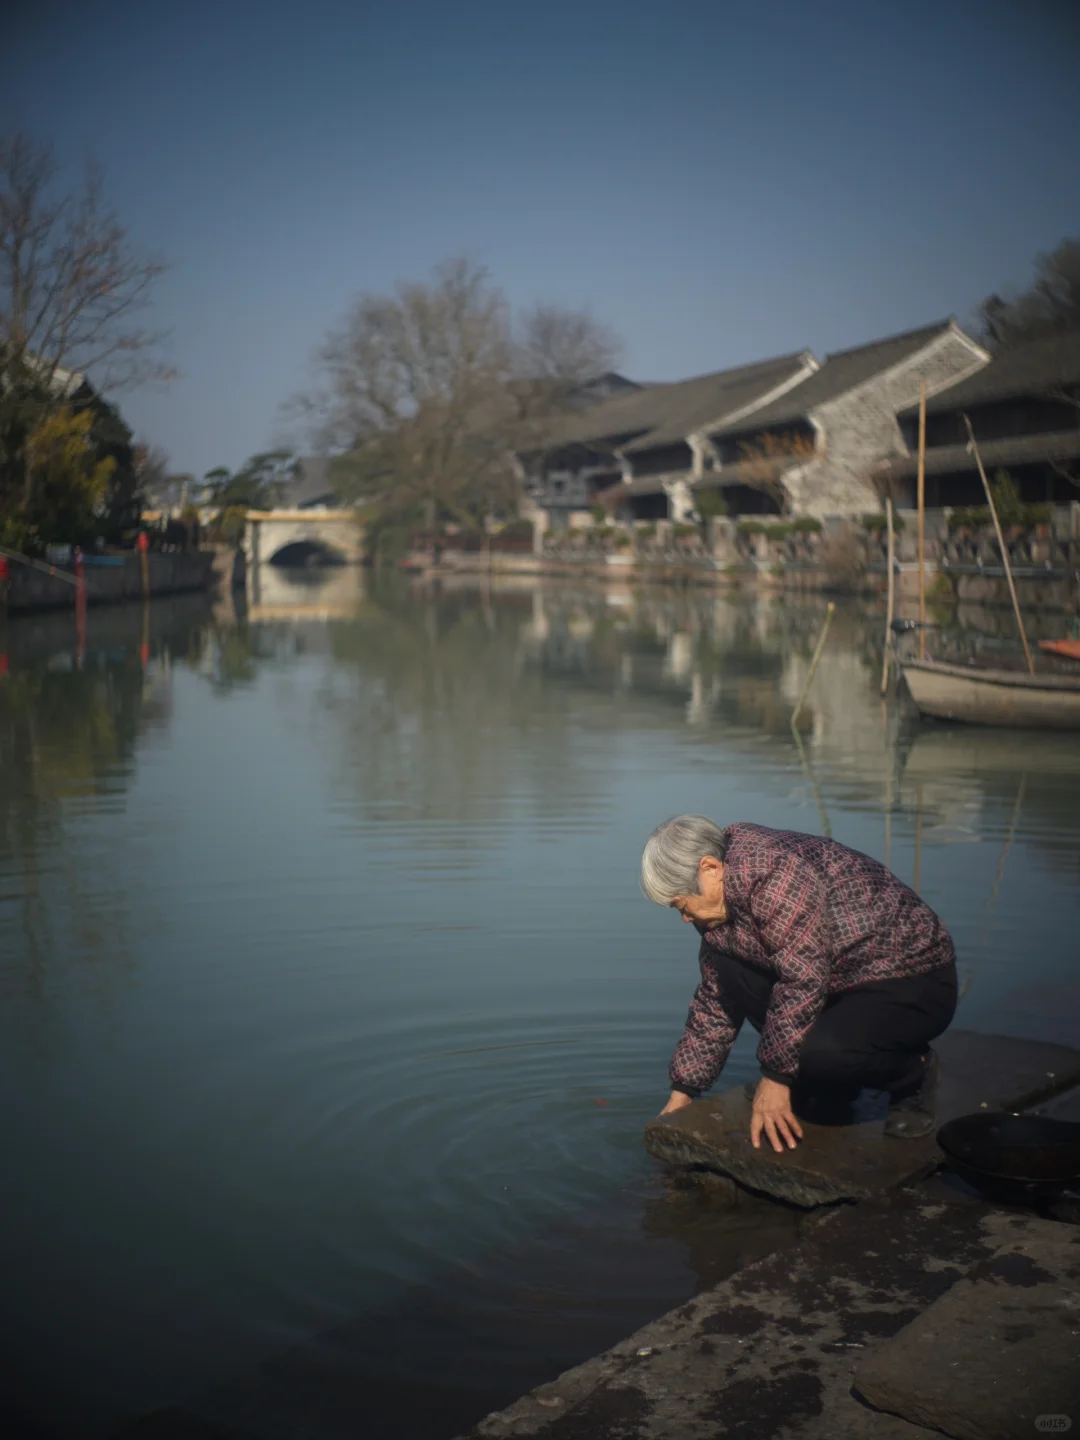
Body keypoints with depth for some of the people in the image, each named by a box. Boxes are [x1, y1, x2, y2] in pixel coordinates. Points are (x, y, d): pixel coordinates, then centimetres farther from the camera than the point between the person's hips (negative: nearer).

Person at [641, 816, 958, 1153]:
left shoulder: (773, 871, -27)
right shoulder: (724, 904, 3)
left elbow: (804, 981, -31)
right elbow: (716, 1001, 10)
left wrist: (774, 1077, -24)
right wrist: (683, 1091, 10)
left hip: (915, 985, -9)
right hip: (846, 982, 9)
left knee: (821, 1052, -35)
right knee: (725, 962, -6)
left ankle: (912, 1073, -1)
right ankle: (819, 1081, 4)